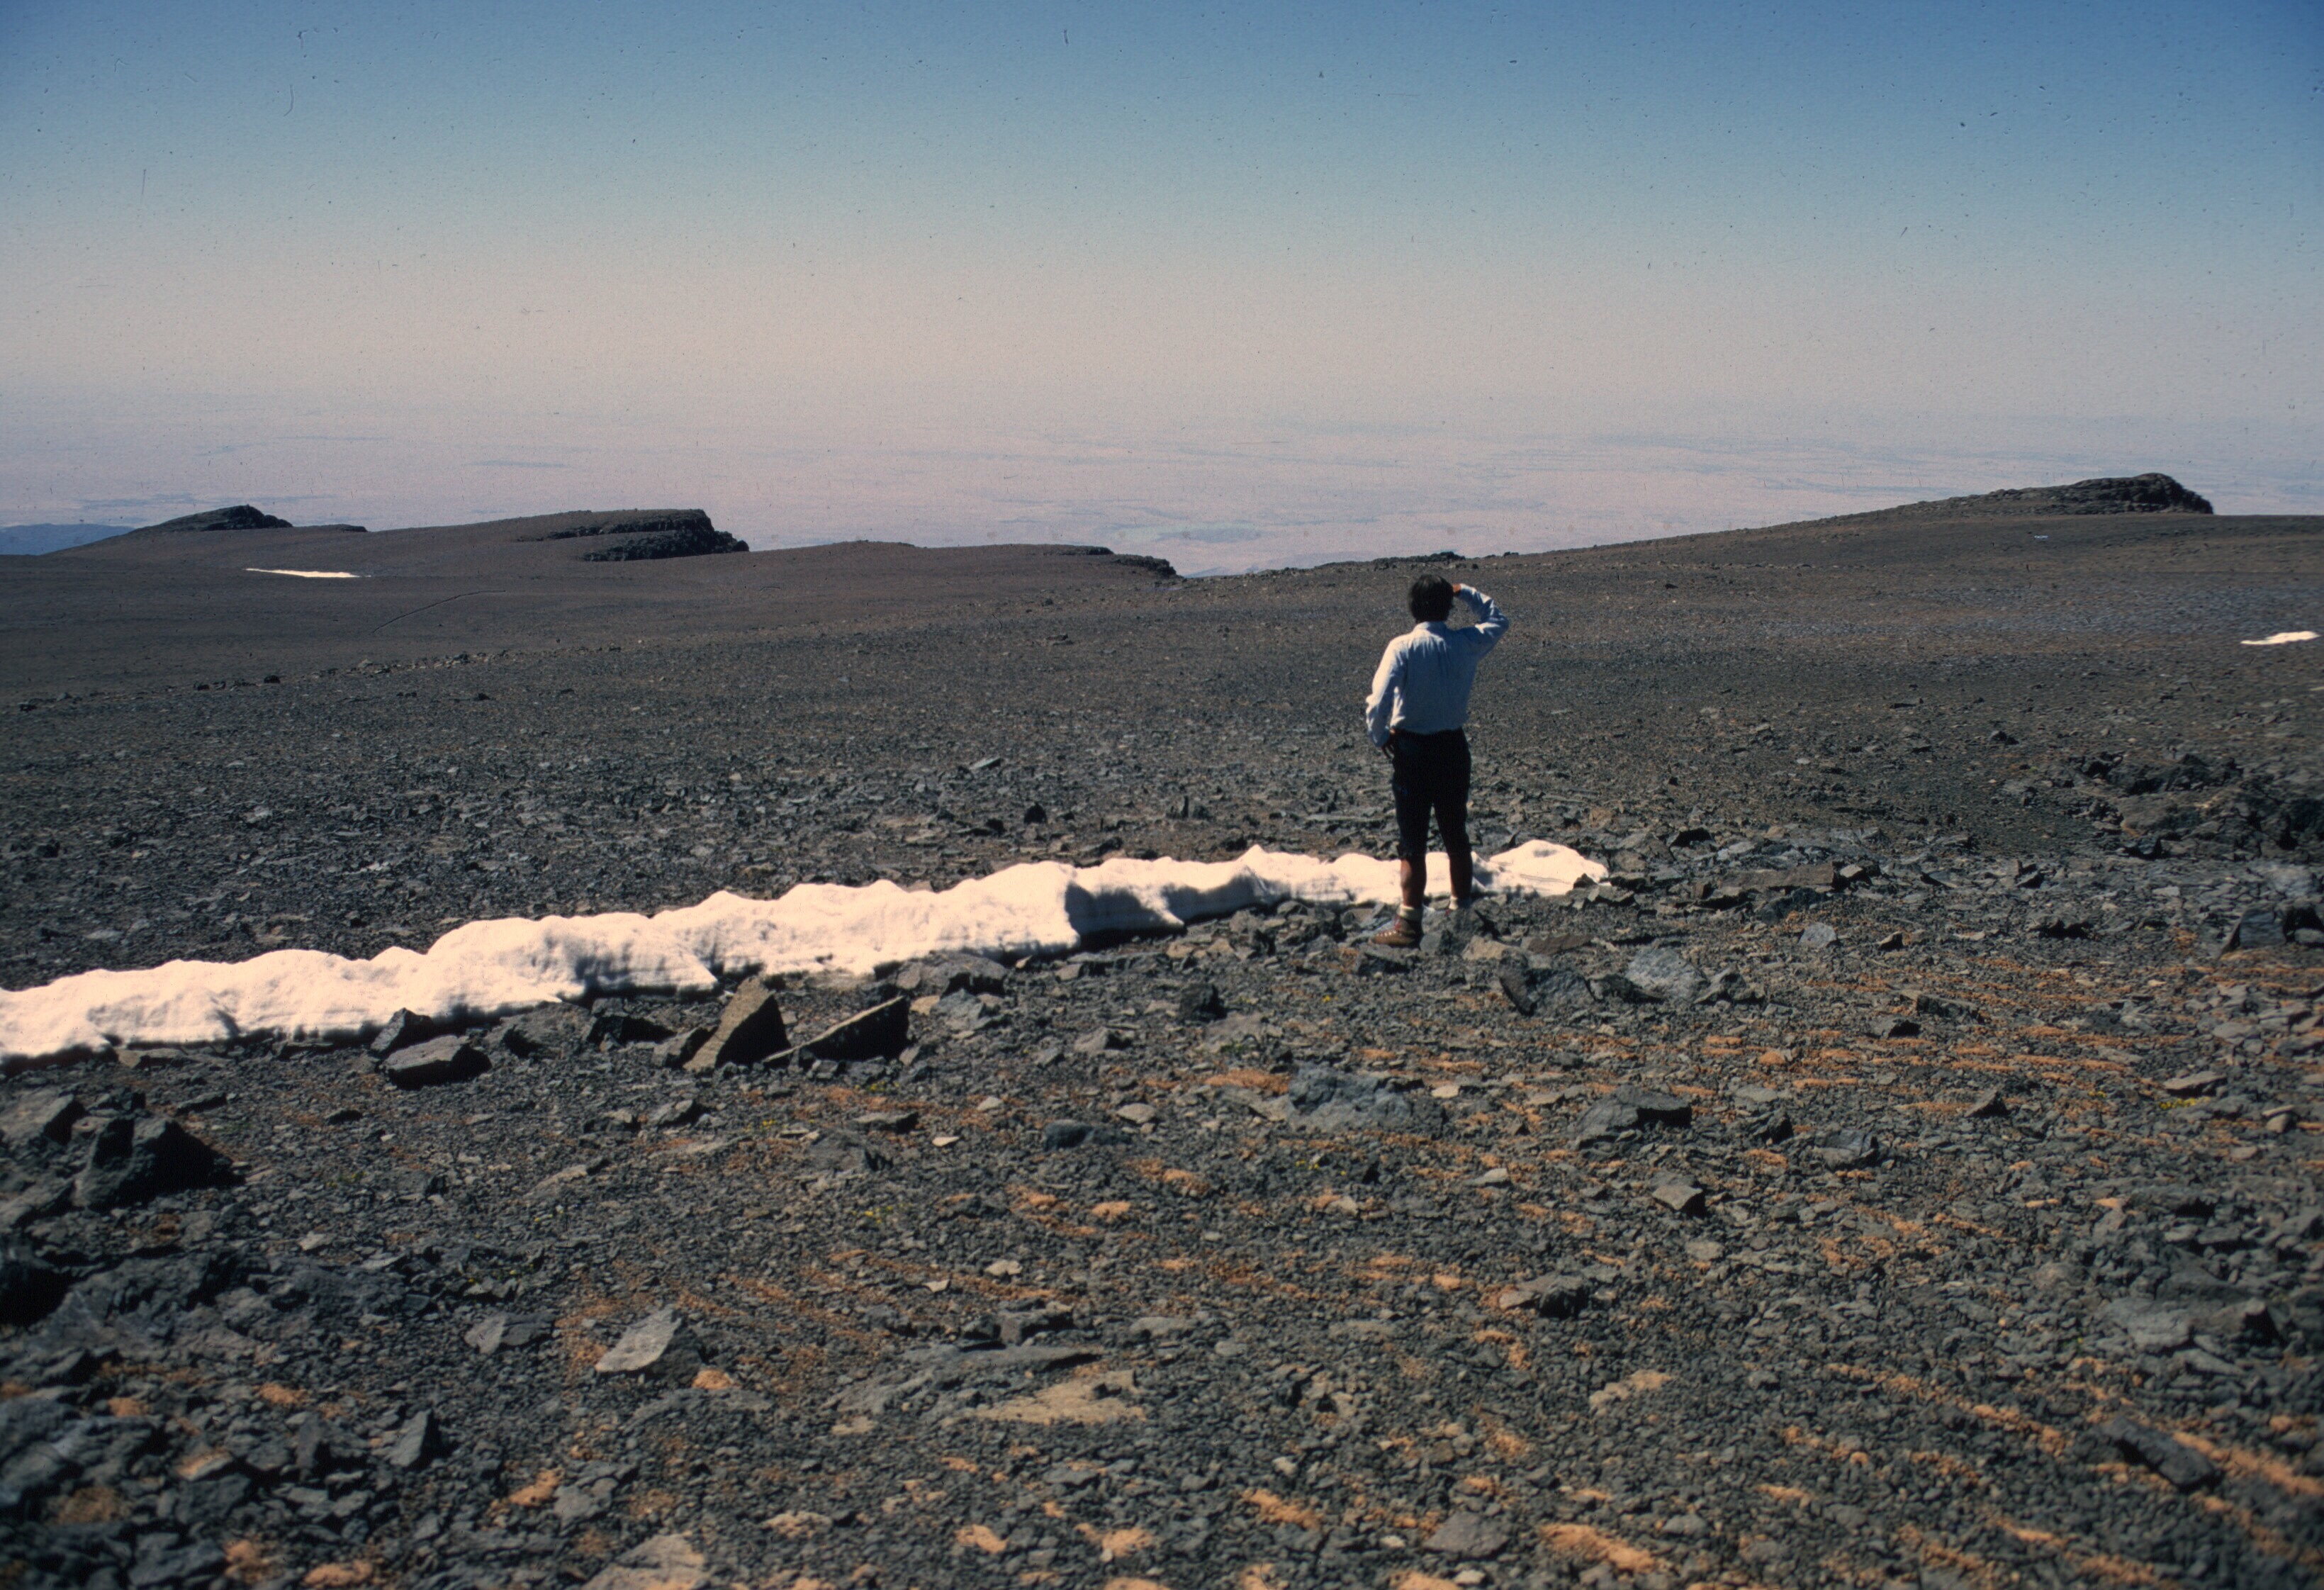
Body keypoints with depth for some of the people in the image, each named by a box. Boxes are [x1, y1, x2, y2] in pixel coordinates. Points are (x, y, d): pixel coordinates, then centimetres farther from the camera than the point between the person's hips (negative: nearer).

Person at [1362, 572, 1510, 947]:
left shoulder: (1402, 647, -13)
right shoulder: (1466, 644, -4)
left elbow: (1378, 703, -21)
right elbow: (1498, 621, 19)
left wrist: (1382, 738, -5)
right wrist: (1466, 592, 15)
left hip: (1411, 748, -3)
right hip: (1454, 746, 3)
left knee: (1412, 841, 0)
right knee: (1456, 835, 16)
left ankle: (1409, 924, -2)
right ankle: (1463, 912, 24)